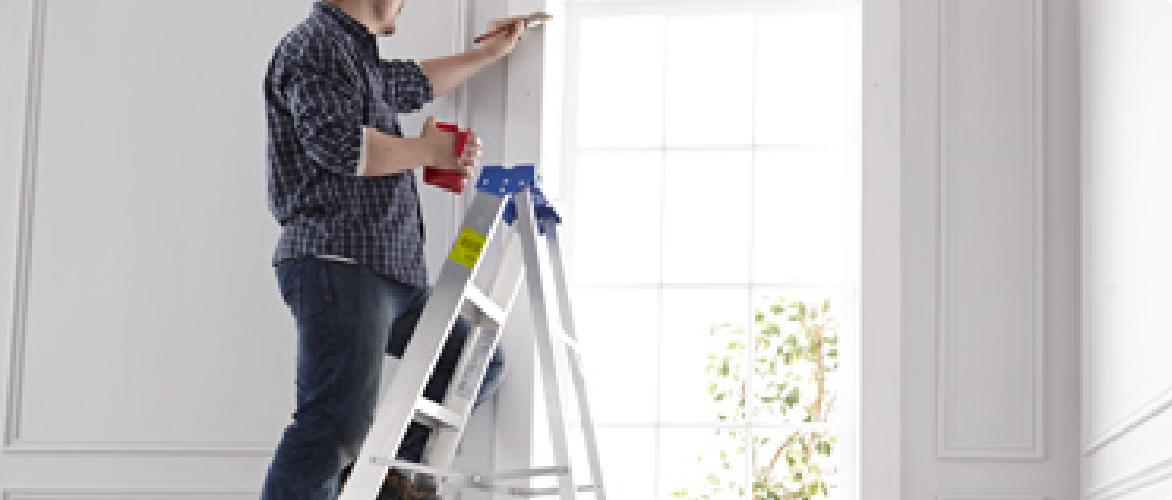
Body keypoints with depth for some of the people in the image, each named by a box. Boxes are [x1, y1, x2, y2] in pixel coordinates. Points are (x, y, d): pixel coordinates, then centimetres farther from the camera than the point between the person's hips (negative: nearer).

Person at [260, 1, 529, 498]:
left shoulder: (356, 54, 25)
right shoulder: (314, 44, -7)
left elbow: (415, 83, 45)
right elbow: (338, 142, -20)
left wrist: (488, 53, 52)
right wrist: (430, 150, -7)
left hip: (391, 275, 11)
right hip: (337, 265, -10)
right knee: (336, 423, -18)